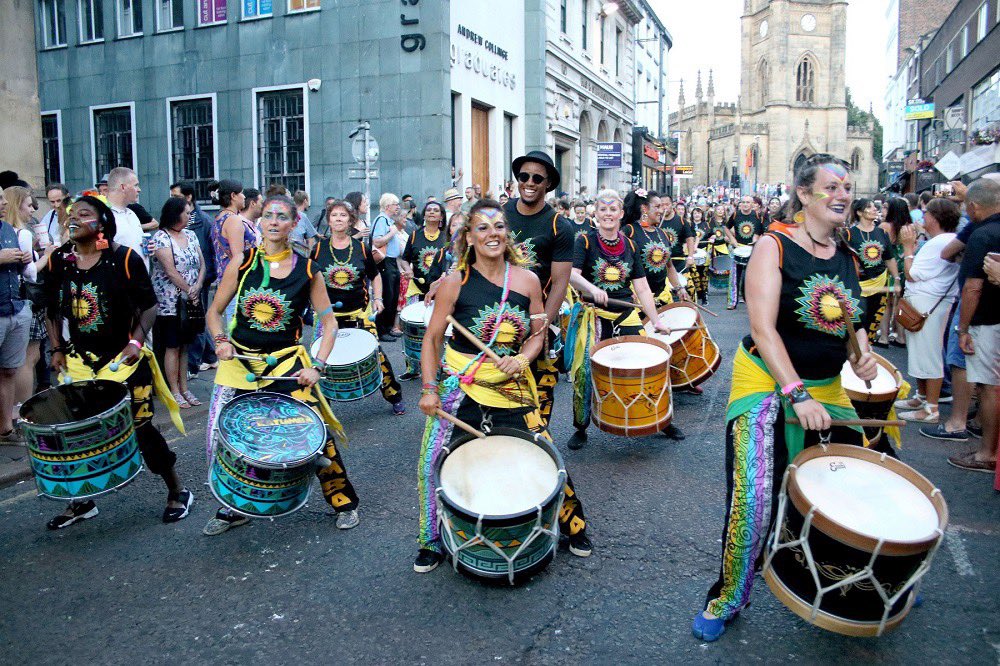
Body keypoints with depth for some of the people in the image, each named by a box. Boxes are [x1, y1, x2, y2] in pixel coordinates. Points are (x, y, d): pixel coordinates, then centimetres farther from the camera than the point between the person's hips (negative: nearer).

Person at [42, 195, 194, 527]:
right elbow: (51, 310, 14)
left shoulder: (124, 258, -9)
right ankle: (82, 501, 29)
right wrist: (57, 348, 5)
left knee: (140, 426, -2)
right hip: (78, 359, 5)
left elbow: (148, 306, -5)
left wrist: (136, 341, -16)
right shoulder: (58, 260, 4)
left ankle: (177, 492, 15)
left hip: (122, 358, -4)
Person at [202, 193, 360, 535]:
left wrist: (317, 365, -9)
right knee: (221, 440, 3)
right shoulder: (243, 263, 0)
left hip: (287, 363, -2)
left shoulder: (306, 270, -3)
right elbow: (214, 310, 8)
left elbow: (329, 321, 1)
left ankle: (344, 502, 14)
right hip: (239, 362, 2)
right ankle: (232, 508, 28)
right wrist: (220, 340, -11)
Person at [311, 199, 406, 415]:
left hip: (359, 312, -1)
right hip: (329, 314, 1)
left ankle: (395, 397, 9)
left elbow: (375, 276, 14)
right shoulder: (318, 250, 1)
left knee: (376, 353, -6)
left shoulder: (361, 248, 2)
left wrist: (378, 298, 0)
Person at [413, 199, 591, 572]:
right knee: (432, 464, -2)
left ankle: (573, 526, 30)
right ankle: (433, 541, 24)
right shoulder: (455, 282, -8)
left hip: (513, 387, 1)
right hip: (459, 386, -1)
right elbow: (432, 338, -1)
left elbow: (538, 334, 7)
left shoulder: (528, 280, -2)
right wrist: (429, 389, -7)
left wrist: (521, 359, -13)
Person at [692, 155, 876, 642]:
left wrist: (862, 354, -1)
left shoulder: (848, 259, 8)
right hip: (768, 383, -6)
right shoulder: (774, 246, -11)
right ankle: (728, 599, 9)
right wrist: (796, 396, -27)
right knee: (753, 500, -14)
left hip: (827, 389, 6)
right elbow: (762, 328, -20)